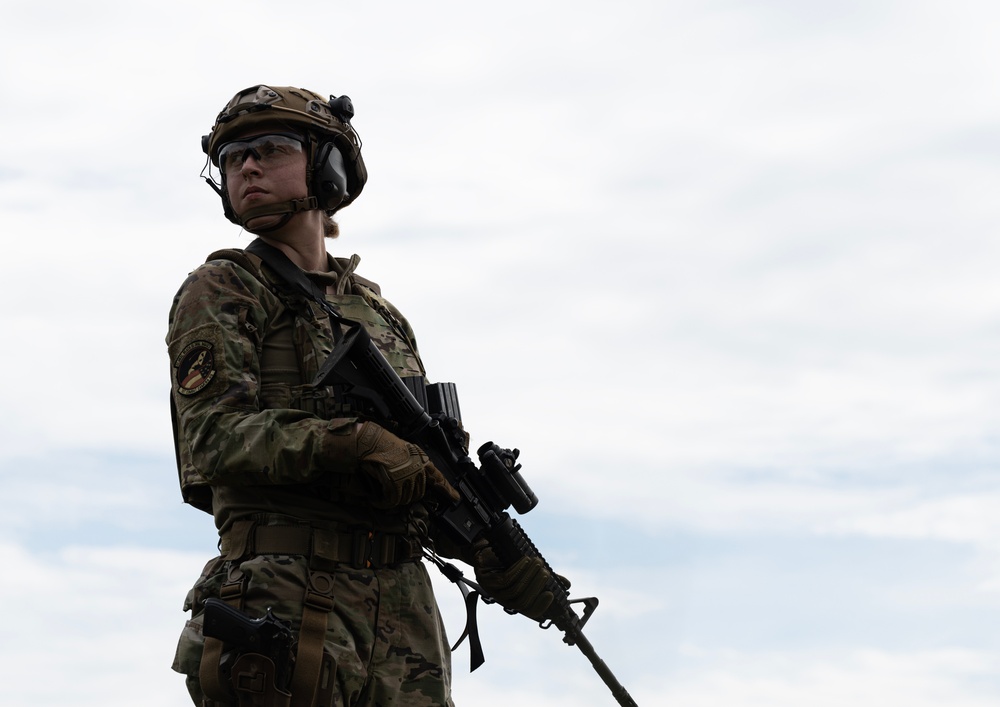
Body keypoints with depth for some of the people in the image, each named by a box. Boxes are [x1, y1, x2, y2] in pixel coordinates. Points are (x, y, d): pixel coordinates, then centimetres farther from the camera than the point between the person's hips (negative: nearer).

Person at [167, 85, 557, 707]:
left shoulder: (384, 316, 20)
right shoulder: (220, 292, 4)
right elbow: (212, 436, -11)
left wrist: (495, 553, 4)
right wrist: (354, 445, -23)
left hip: (403, 606, 5)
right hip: (287, 601, -5)